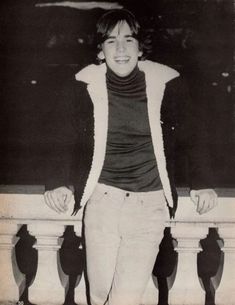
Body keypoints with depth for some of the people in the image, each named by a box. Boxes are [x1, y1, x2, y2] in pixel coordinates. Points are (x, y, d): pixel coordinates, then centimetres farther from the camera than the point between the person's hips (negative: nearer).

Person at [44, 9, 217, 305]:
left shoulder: (165, 81, -2)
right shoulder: (85, 83, -1)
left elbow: (192, 131, 8)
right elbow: (62, 131, 5)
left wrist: (201, 182, 4)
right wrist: (58, 181, -7)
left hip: (150, 202, 0)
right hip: (102, 198, 1)